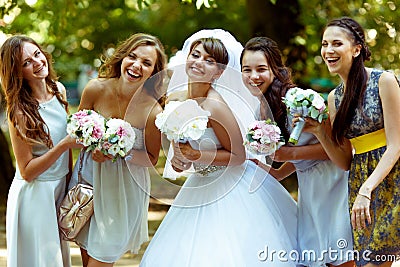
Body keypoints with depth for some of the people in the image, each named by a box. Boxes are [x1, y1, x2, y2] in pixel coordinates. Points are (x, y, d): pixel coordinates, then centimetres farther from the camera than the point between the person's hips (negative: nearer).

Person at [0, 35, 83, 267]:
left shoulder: (58, 90, -2)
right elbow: (27, 171, -18)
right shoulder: (19, 111, -20)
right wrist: (64, 145, -27)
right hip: (34, 195, -6)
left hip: (61, 187, 6)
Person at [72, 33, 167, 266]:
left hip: (123, 190, -3)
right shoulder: (96, 89, -14)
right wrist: (93, 146, -16)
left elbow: (151, 158, -8)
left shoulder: (153, 112, -22)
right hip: (89, 176, 3)